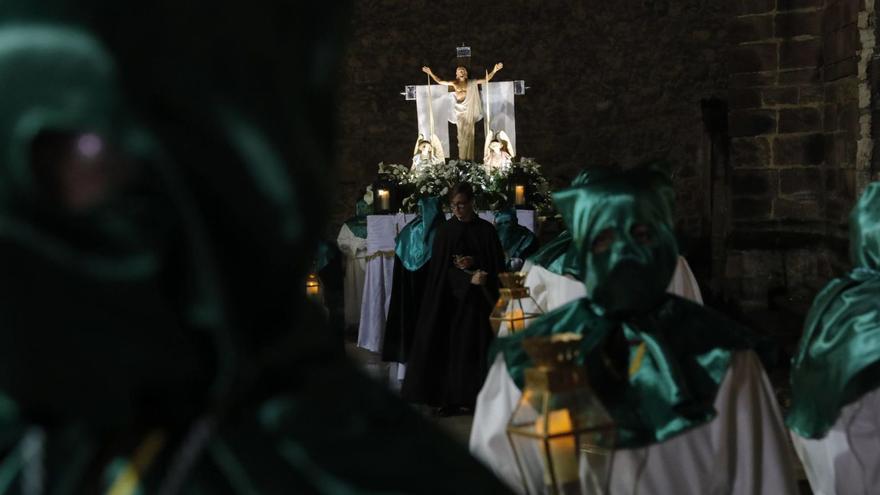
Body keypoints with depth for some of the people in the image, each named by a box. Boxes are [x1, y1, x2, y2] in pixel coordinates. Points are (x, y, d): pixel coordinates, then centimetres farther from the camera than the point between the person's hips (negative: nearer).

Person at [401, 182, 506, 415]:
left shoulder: (486, 230, 0)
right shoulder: (445, 230, 3)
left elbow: (496, 266, 2)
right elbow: (439, 268, -1)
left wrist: (472, 263, -14)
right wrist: (469, 278, -13)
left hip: (477, 299, -1)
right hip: (450, 297, 1)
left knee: (475, 347, -1)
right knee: (449, 345, -2)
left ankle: (477, 397, 4)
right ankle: (450, 399, 2)